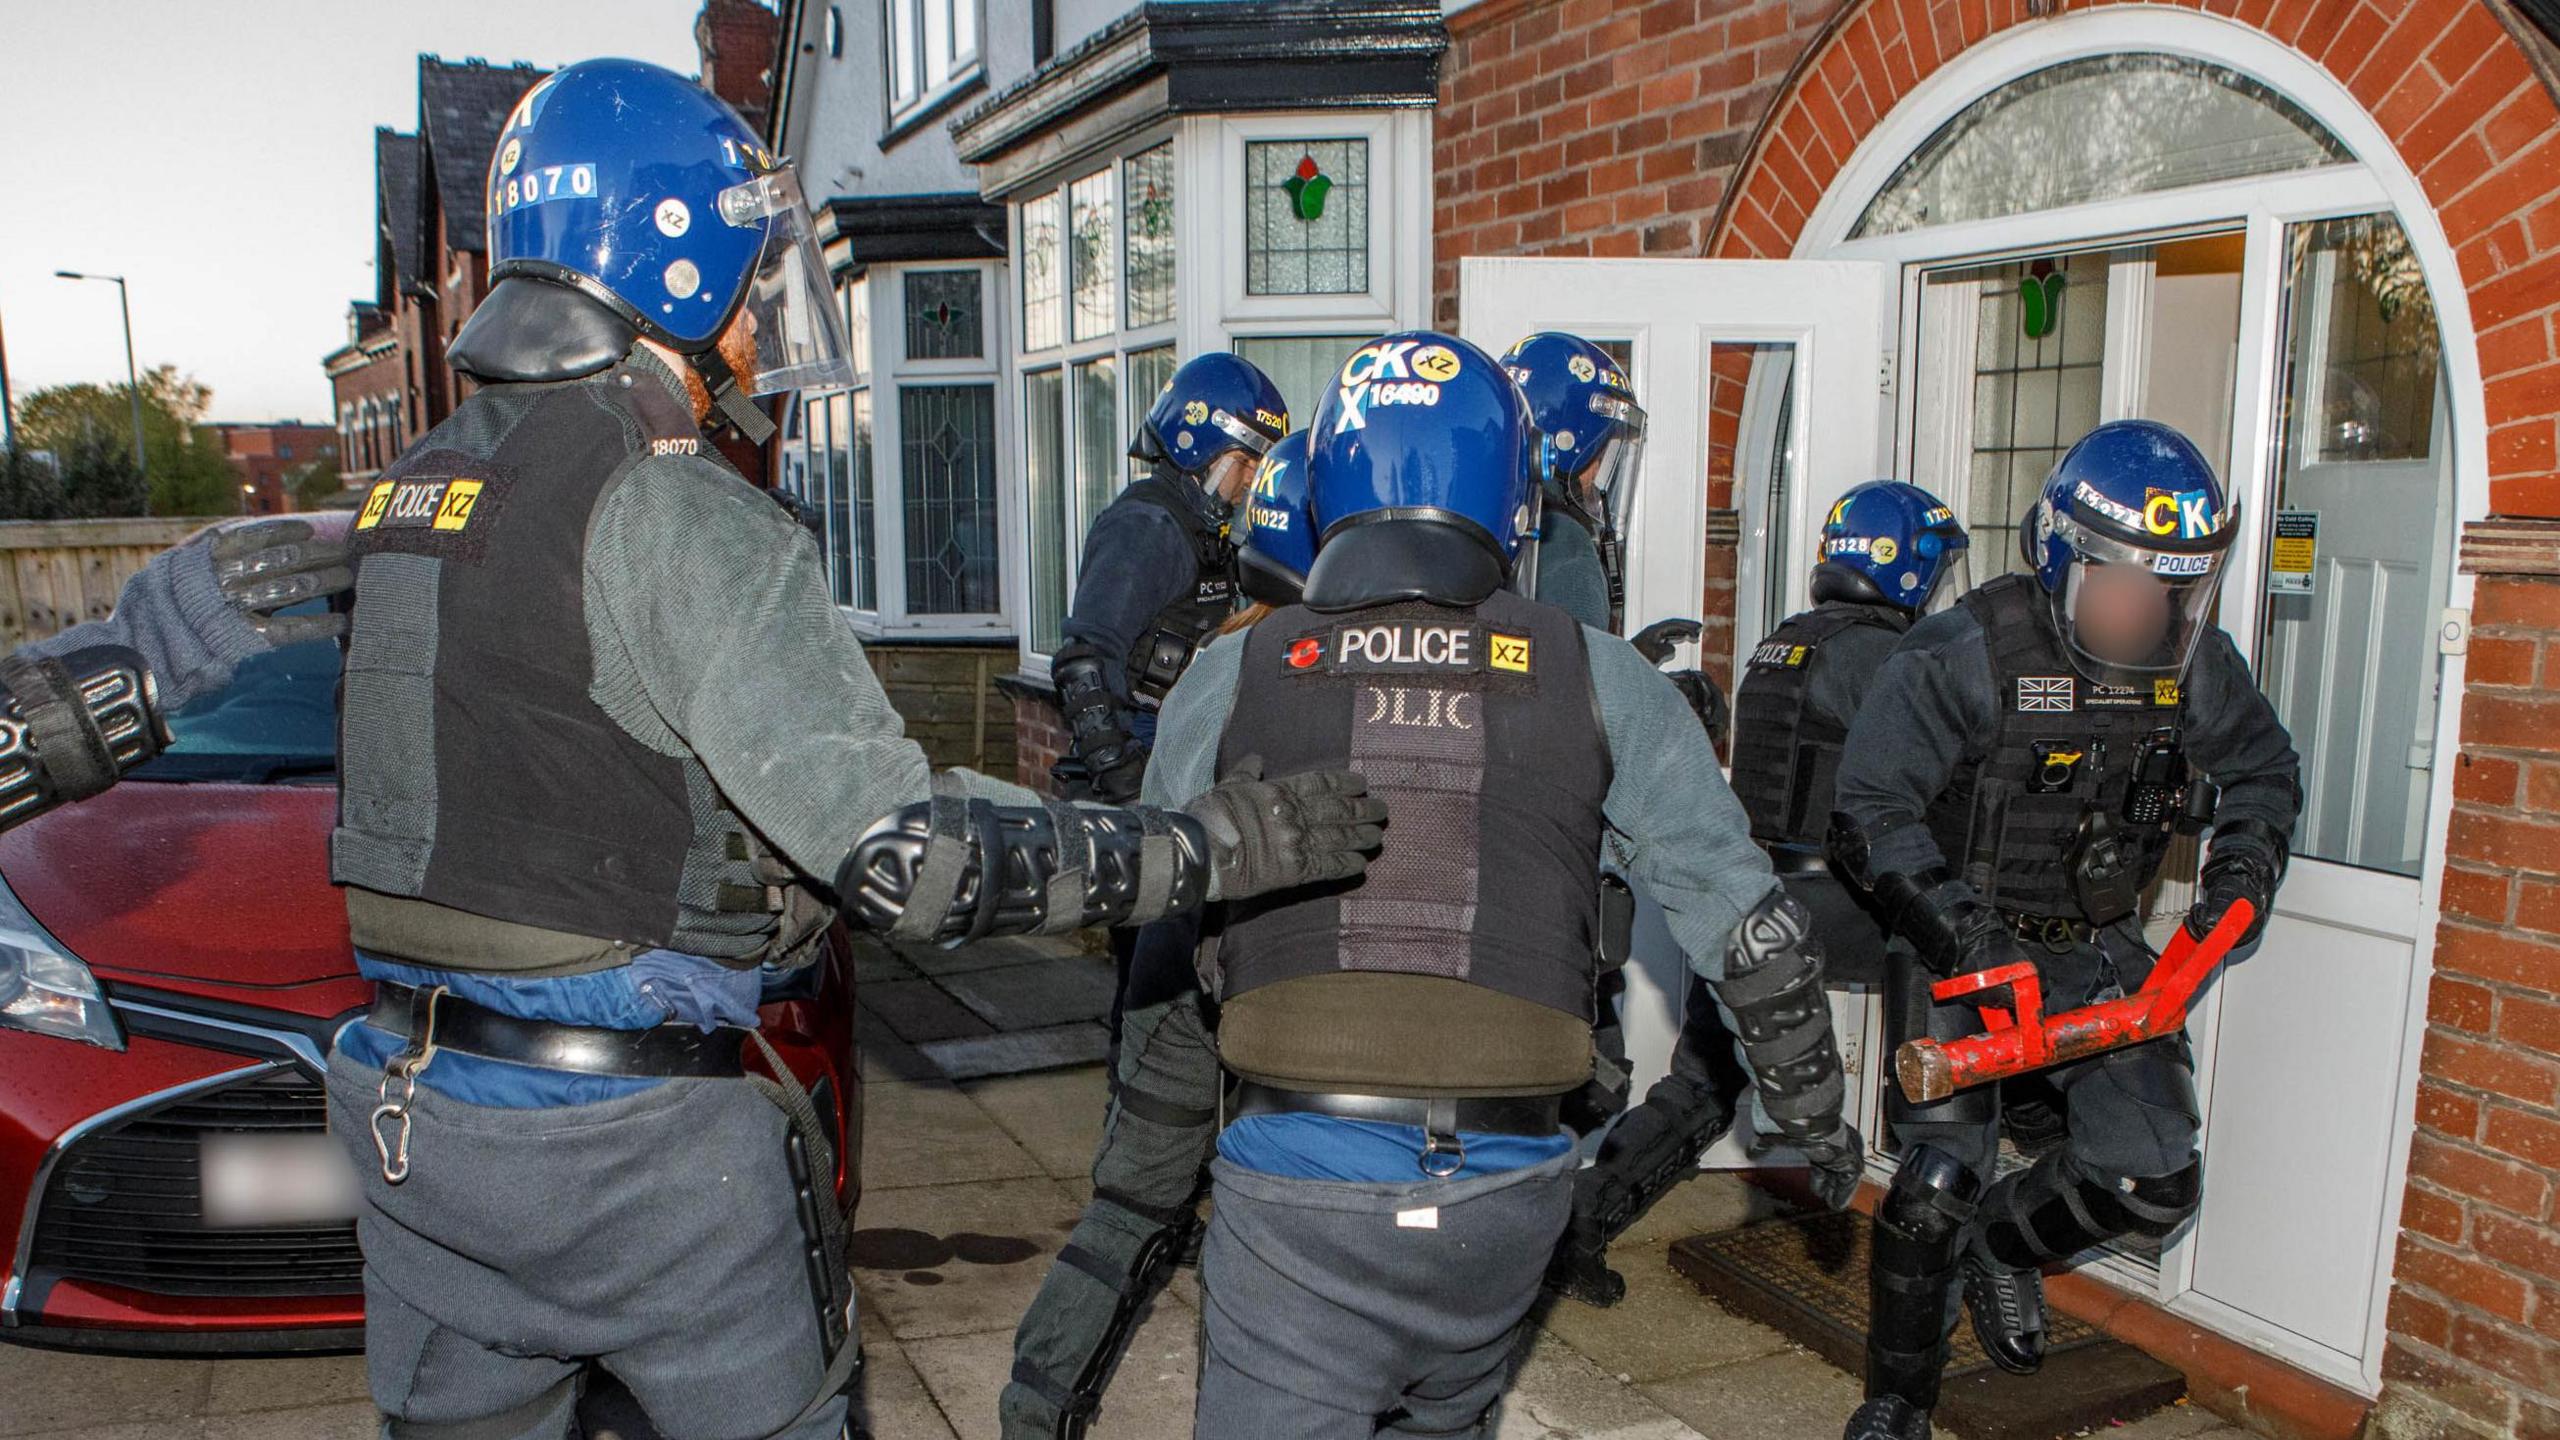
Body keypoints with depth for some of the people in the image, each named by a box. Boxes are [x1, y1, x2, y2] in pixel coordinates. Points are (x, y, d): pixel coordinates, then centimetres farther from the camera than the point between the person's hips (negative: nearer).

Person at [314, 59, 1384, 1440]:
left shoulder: (414, 483, 7)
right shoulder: (675, 515, -19)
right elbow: (905, 854, -26)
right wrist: (1214, 844, -21)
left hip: (408, 1111, 8)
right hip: (630, 1131, -7)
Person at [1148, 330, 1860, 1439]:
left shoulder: (1233, 675, 1)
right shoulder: (1600, 679, 1)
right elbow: (1750, 933, 4)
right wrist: (1814, 1111, 20)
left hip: (1298, 1185, -2)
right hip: (1506, 1187, 3)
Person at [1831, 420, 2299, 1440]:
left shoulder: (2194, 664, -1)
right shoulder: (1965, 654, -17)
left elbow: (2264, 772, 18)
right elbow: (1869, 812, -18)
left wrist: (2240, 875, 0)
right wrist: (1968, 932, -27)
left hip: (2101, 947, 5)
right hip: (1962, 944, -5)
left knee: (2154, 1178, -4)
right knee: (1941, 1182, -9)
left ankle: (2006, 1242, 29)